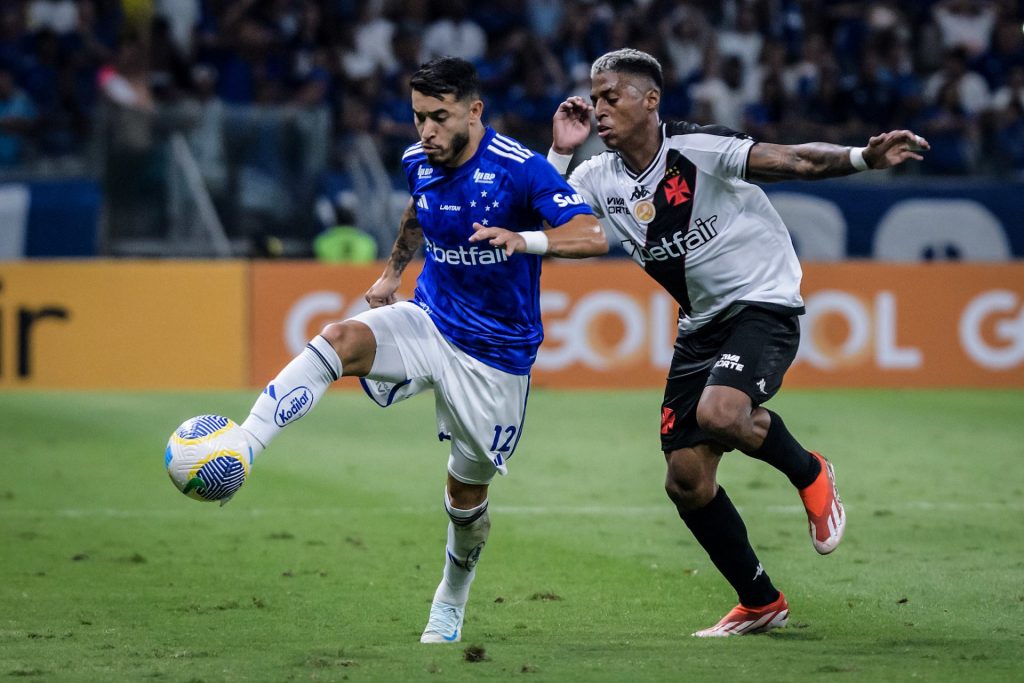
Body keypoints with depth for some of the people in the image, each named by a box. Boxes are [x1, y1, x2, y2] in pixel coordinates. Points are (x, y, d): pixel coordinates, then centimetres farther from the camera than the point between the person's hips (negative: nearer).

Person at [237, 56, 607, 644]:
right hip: (427, 323, 4)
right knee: (341, 340, -28)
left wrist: (522, 240, -44)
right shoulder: (419, 163, -1)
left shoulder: (519, 169, -19)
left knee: (467, 491, 7)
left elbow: (594, 236, -29)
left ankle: (451, 604, 35)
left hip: (495, 353, -4)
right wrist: (393, 271, 13)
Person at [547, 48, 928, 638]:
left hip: (764, 302, -7)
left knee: (719, 413, -33)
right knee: (686, 480, 0)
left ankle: (810, 474, -1)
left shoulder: (699, 149, -17)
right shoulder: (600, 178, 1)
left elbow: (796, 162, -24)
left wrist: (864, 158, -41)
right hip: (702, 324, 7)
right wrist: (560, 154, -10)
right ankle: (761, 603, 18)